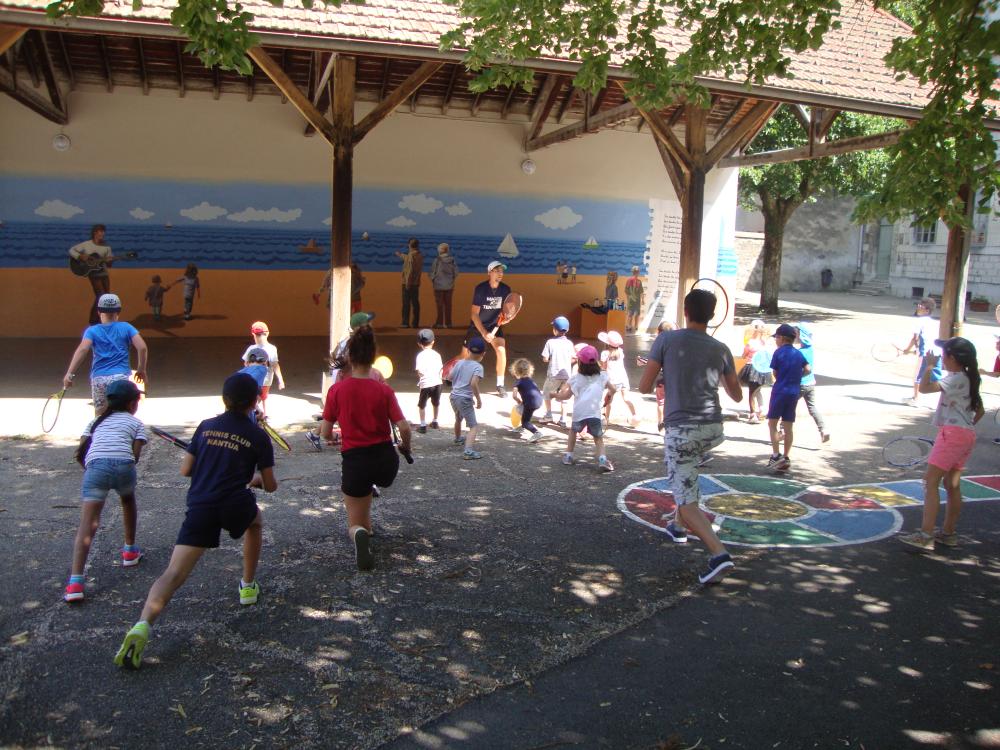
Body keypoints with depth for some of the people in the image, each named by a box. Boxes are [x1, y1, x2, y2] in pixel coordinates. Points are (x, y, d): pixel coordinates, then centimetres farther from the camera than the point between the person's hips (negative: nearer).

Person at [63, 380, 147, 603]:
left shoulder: (97, 421, 31)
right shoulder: (136, 423, 23)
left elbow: (80, 451, 20)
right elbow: (135, 455, 8)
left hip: (96, 466, 1)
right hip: (123, 465, -1)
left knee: (87, 524, -5)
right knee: (128, 502, 33)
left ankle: (75, 581, -18)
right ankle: (130, 551, 44)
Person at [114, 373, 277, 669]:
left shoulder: (206, 426, 14)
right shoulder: (258, 436, 7)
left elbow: (185, 470, 15)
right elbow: (270, 486, 11)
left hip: (200, 507, 1)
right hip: (236, 505, -1)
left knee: (173, 574, -6)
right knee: (255, 523, 36)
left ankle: (142, 626, -30)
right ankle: (248, 586, 39)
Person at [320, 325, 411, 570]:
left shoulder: (337, 390, -7)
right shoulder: (384, 390, -5)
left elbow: (325, 432, -1)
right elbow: (404, 428, -8)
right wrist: (405, 448, 13)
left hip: (355, 461, -2)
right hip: (386, 460, 2)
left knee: (355, 524, 12)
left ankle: (359, 532, -21)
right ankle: (365, 525, 38)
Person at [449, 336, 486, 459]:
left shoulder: (459, 363, 5)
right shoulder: (478, 367, -13)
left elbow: (450, 377, 14)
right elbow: (474, 383, -25)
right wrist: (479, 399, -17)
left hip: (454, 396, 7)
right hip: (465, 399, -7)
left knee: (458, 419, 34)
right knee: (474, 426, -8)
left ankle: (458, 439, 59)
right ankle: (468, 451, -28)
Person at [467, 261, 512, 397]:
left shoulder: (505, 289, -12)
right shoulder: (480, 288, -21)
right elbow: (474, 314, -20)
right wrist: (484, 333, -28)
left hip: (494, 325, 2)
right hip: (477, 326, -2)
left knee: (501, 350, -21)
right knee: (465, 355, 5)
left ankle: (500, 385, -9)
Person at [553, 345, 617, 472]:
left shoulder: (576, 378, 11)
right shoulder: (602, 376, 13)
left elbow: (566, 396, 14)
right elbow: (612, 389, 15)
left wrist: (555, 395, 32)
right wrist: (608, 395, 37)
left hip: (578, 413, 1)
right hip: (594, 412, -1)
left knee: (573, 431, 29)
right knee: (598, 438, 8)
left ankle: (568, 456, 27)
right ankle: (602, 459, -15)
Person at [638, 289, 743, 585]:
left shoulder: (666, 340, -5)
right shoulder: (721, 349, 5)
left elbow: (644, 386, -4)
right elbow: (737, 396, 13)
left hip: (680, 428, -5)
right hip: (712, 427, 5)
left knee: (687, 501, -5)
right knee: (687, 475, 35)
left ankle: (719, 553, -21)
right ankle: (679, 526, 42)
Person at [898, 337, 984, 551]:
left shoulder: (956, 379, -14)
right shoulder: (970, 380, 14)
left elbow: (924, 388, -21)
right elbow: (980, 411, 20)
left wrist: (929, 366, -8)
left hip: (952, 433, -10)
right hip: (967, 435, 10)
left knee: (930, 481, -11)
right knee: (952, 485, 14)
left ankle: (926, 535, -17)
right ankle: (948, 533, 22)